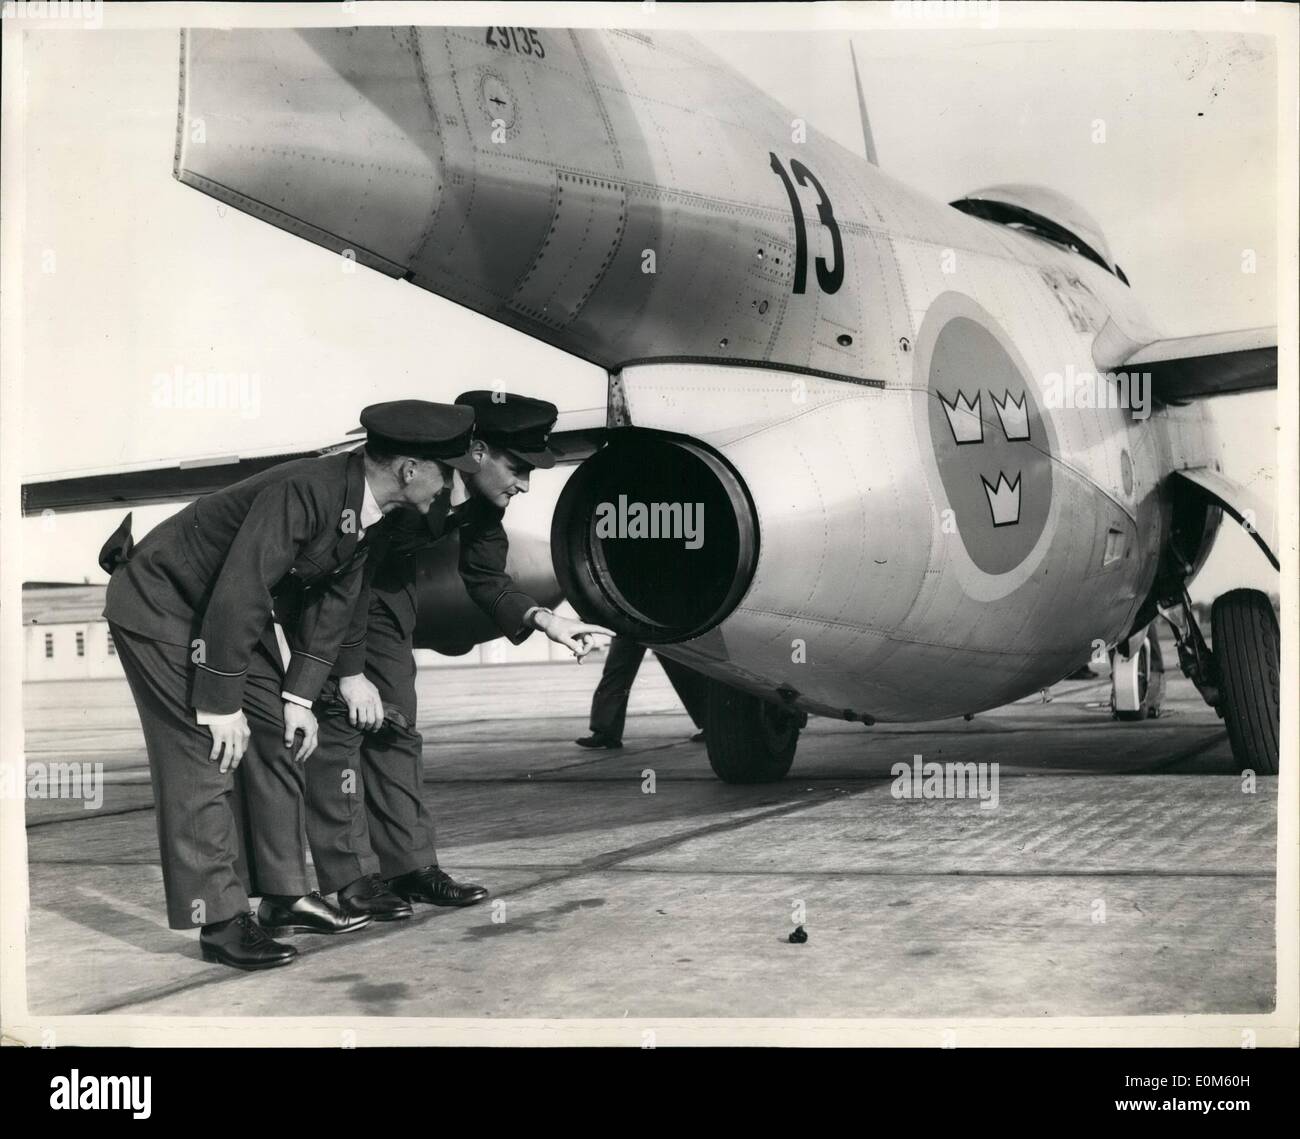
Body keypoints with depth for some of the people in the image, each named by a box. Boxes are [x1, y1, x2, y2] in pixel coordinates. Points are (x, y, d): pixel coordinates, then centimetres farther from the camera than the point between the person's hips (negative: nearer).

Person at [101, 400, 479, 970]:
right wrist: (220, 706, -29)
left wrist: (299, 697, -1)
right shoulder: (303, 491, -34)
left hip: (235, 612, 9)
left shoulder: (366, 507, -5)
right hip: (160, 604, -9)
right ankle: (220, 922, -3)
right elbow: (239, 594, -34)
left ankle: (285, 896, 17)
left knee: (275, 743, 8)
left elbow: (334, 602, 3)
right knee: (204, 759, -11)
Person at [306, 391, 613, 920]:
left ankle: (409, 864, 13)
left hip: (385, 586, 8)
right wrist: (349, 673, -33)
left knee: (395, 725, 7)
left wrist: (543, 618, -17)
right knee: (341, 719, -13)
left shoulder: (483, 502, -11)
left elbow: (486, 579, 0)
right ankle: (352, 879, -8)